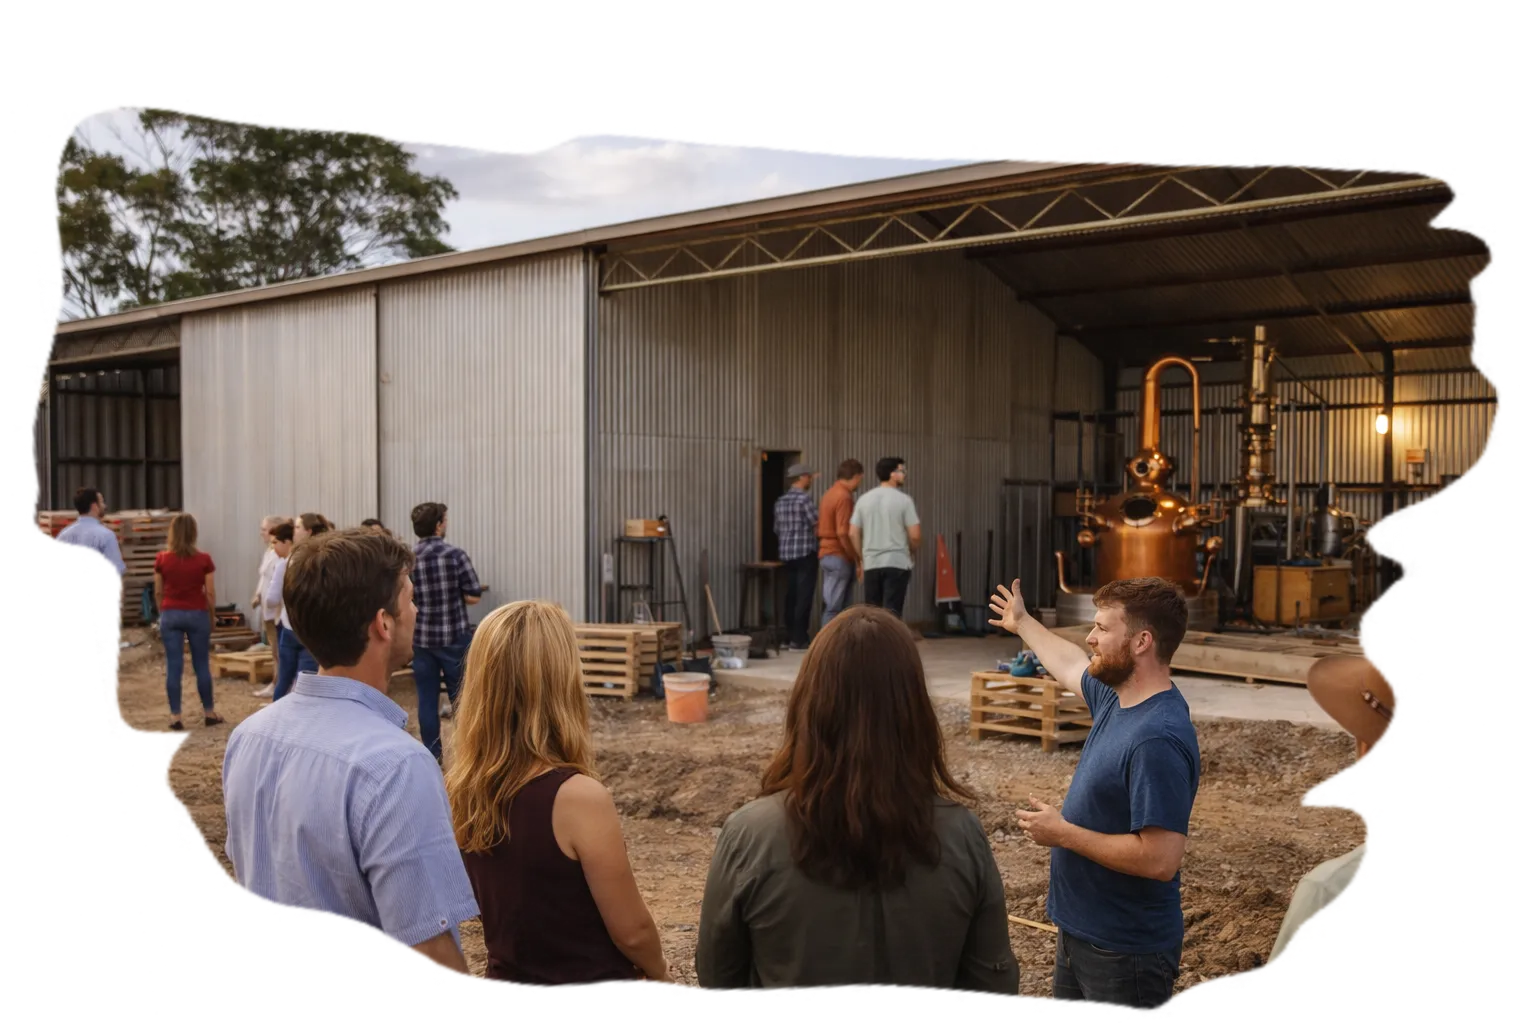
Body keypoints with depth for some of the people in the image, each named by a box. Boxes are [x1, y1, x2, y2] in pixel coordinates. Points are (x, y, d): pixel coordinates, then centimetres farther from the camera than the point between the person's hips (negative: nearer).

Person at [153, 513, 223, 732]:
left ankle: (175, 716, 6)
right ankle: (210, 713, 18)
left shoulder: (161, 559, -5)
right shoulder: (204, 559, -8)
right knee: (202, 665, 10)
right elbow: (210, 593, -3)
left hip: (171, 615, 1)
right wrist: (212, 616, 10)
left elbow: (158, 593, 3)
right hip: (197, 614, -1)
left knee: (173, 666, 4)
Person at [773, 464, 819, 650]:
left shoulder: (780, 501, 12)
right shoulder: (803, 498, -12)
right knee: (804, 597, -4)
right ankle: (799, 639, -5)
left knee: (791, 596, 12)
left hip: (786, 553, 8)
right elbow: (817, 523, -11)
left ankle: (790, 637, 16)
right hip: (805, 553, -8)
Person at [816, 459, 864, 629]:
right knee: (834, 607, -6)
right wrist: (857, 558, -13)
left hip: (829, 554, 10)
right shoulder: (844, 496, -15)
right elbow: (843, 533, -21)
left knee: (841, 606, 12)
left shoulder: (831, 493, 15)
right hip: (839, 557, -10)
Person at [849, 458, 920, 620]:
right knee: (892, 611, -4)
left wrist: (860, 562, 14)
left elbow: (853, 534, 5)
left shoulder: (864, 499, 6)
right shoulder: (904, 500, -7)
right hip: (897, 563, -4)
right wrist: (913, 555, 11)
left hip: (871, 564, 4)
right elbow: (914, 535, -9)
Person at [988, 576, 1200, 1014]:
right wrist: (1022, 624, 36)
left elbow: (1160, 859, -32)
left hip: (1126, 948, -9)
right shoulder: (1115, 696, 0)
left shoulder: (1158, 739, -29)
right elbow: (1072, 666, 23)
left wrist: (1063, 833, -22)